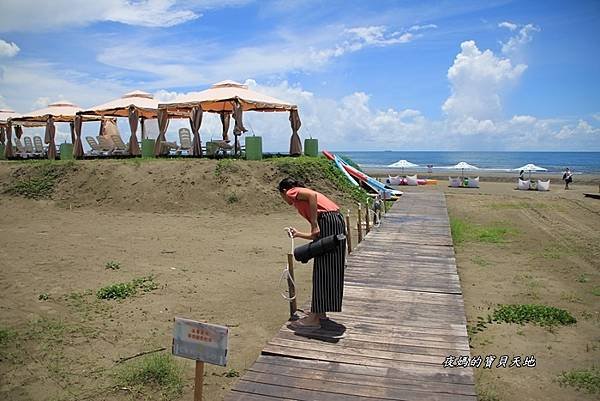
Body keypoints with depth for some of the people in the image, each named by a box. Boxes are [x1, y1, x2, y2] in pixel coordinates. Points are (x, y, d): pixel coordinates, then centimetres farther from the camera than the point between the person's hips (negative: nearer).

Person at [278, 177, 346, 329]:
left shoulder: (293, 192, 8)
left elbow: (313, 195, -17)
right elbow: (315, 236, 25)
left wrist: (314, 224, -19)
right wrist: (297, 234, 40)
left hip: (327, 221, -9)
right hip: (338, 222, 9)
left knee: (321, 272, -5)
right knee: (328, 271, 16)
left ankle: (314, 318, 2)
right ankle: (321, 312, 27)